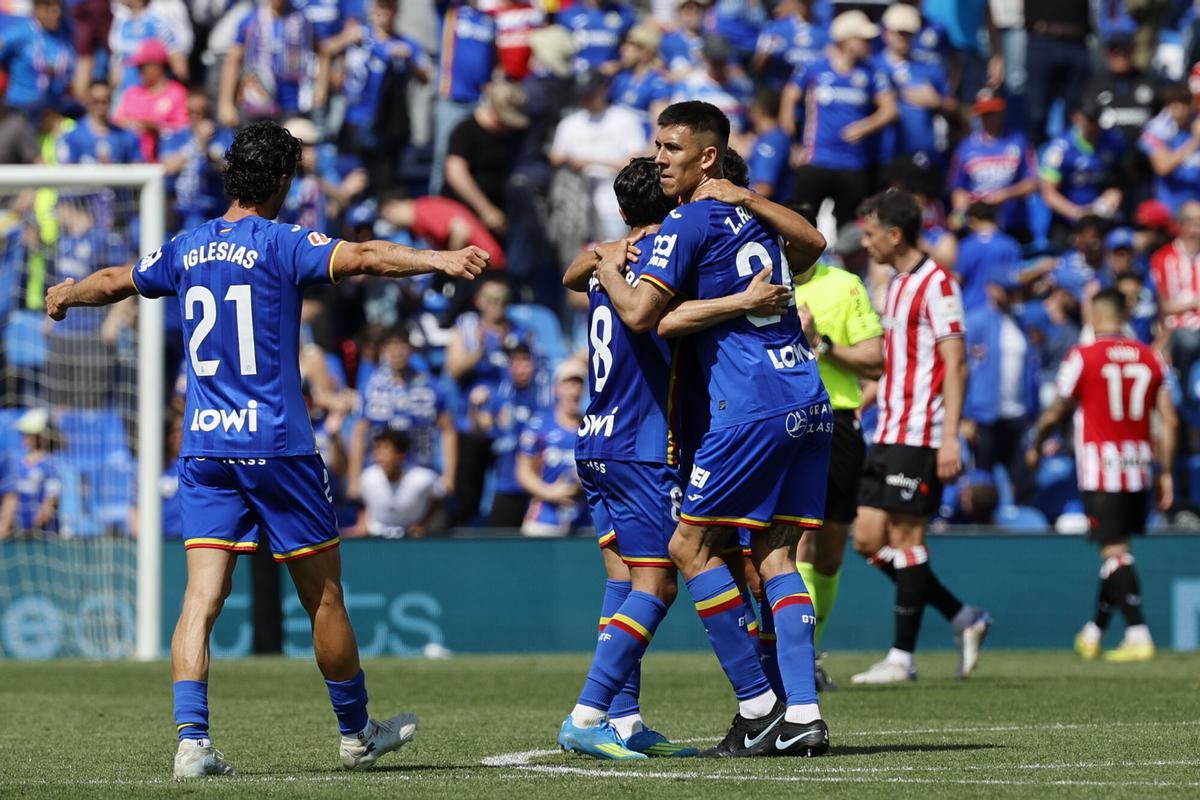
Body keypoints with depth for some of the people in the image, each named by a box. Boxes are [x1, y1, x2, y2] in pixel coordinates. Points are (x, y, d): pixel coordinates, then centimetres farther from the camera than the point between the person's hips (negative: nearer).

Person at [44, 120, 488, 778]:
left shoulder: (187, 249, 11)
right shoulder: (282, 244, -6)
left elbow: (114, 281, 28)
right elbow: (360, 256, -24)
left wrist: (65, 295, 48)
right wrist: (438, 260, -32)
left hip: (203, 447, 5)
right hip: (276, 445, -5)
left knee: (201, 598, -2)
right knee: (323, 595, 9)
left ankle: (191, 739, -16)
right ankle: (356, 734, 21)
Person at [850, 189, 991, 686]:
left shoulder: (935, 284, -10)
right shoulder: (898, 285, 18)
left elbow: (955, 364, -15)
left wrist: (950, 437, -21)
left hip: (919, 435, -10)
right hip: (889, 435, 10)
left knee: (905, 538, -7)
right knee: (868, 539, 5)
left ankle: (902, 658, -2)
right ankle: (964, 618, 14)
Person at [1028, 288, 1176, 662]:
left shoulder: (1083, 357, -6)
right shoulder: (1151, 358, 6)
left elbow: (1056, 414, 1)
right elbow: (1169, 421, 3)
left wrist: (1035, 446, 19)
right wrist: (1166, 473, 10)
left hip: (1100, 470, -5)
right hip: (1139, 471, 5)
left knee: (1114, 551, -6)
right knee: (1117, 550, 15)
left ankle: (1138, 635, -16)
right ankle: (1094, 631, 26)